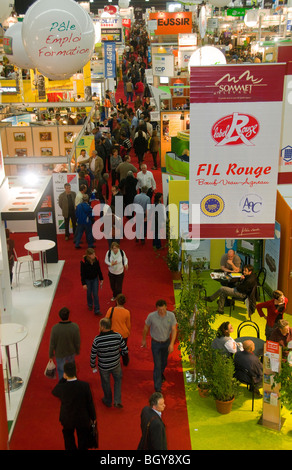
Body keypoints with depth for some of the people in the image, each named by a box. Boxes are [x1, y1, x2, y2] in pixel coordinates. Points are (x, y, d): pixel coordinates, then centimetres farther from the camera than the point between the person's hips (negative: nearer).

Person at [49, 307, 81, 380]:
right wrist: (77, 351, 7)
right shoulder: (75, 327, -27)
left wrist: (51, 355, 0)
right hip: (71, 352, 2)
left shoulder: (55, 328, -31)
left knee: (61, 370, 23)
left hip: (59, 353, -2)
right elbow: (77, 342, -14)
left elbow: (52, 344, -18)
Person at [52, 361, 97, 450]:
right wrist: (93, 417, 4)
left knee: (69, 438, 28)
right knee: (83, 439, 25)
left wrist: (63, 379, -10)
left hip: (67, 419, 0)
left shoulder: (61, 387, -29)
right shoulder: (85, 385, -26)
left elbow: (54, 392, -2)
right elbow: (90, 403, -13)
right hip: (83, 419, 0)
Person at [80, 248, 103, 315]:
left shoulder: (96, 260, -14)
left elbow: (99, 270, 0)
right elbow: (82, 273, -16)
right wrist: (83, 284, -15)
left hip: (95, 279, 2)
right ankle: (90, 305, 45)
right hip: (87, 280, -2)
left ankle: (97, 310, 5)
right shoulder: (83, 262, -23)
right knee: (89, 293, 17)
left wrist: (101, 279, 7)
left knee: (95, 294, 0)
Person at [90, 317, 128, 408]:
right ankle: (117, 401, 23)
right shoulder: (118, 336, -20)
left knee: (106, 383, 23)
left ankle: (108, 401, 44)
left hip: (103, 367, -1)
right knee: (118, 380, 28)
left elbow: (93, 355, -14)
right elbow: (125, 350, -9)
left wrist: (93, 366, 5)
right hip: (116, 365, 1)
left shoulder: (97, 340, -25)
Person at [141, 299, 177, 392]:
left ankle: (161, 373, 58)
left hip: (166, 342, 3)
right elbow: (146, 327, -7)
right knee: (157, 365, -3)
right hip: (155, 343, -3)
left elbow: (174, 330, -18)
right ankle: (158, 389, 6)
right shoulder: (151, 316, -25)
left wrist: (172, 344, -29)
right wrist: (143, 340, 5)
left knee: (164, 362, 25)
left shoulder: (171, 315, -21)